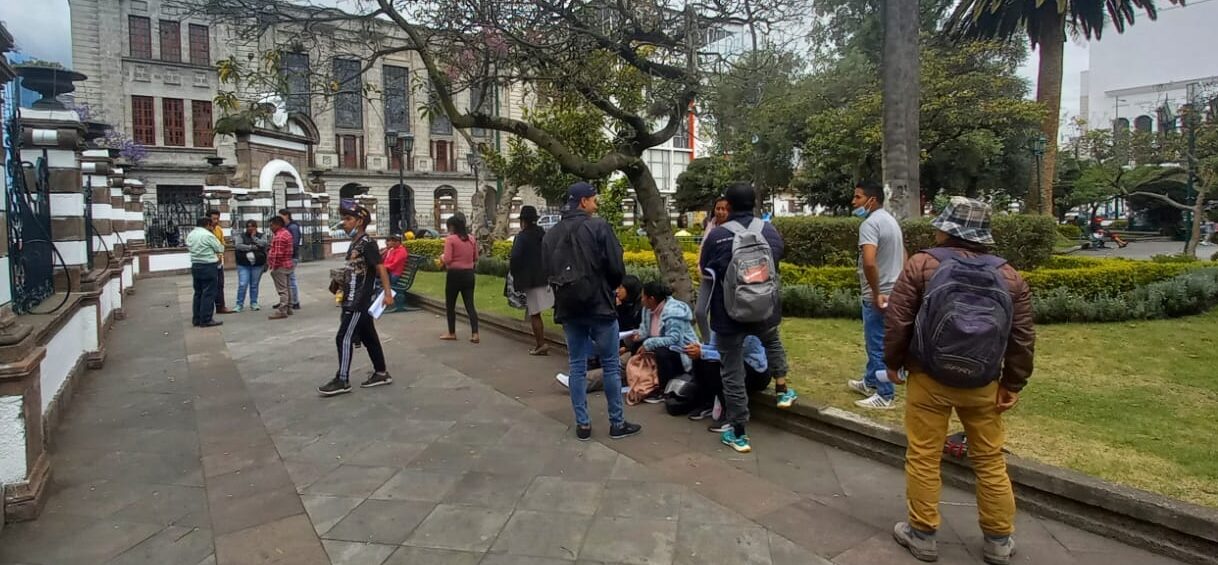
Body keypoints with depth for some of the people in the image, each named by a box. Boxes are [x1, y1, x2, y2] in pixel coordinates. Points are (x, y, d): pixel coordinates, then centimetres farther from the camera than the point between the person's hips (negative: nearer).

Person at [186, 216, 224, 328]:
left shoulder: (190, 235, 10)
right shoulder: (208, 235, -15)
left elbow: (188, 246, 12)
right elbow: (220, 249, -7)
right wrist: (216, 252, 15)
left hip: (195, 265, 8)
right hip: (208, 266, -8)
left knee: (198, 293, 14)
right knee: (208, 293, -3)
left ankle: (196, 319, 18)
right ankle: (206, 320, -2)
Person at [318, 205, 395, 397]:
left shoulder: (367, 242, -14)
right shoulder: (355, 243, 15)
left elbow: (380, 268, -21)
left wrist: (387, 293, -27)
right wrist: (341, 283, 12)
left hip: (359, 301, -9)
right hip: (353, 300, 9)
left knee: (344, 338, -5)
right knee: (368, 337, 13)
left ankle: (342, 381, 3)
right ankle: (381, 373, 22)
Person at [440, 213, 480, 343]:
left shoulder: (450, 239, -11)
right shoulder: (471, 238, 5)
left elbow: (447, 259, -16)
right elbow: (476, 258, 9)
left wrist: (441, 257, 5)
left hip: (455, 274, -5)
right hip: (469, 274, 5)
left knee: (450, 304, 12)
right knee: (470, 304, 5)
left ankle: (452, 333, 20)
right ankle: (475, 334, -3)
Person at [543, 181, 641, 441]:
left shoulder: (551, 234, 6)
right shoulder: (599, 227, -10)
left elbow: (549, 272, 6)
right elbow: (617, 268, -12)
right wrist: (608, 288, 8)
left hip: (568, 308, 5)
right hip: (599, 306, -5)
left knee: (577, 366, 11)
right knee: (611, 365, 6)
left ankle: (582, 424, 15)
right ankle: (617, 423, 14)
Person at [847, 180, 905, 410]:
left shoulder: (870, 223, -19)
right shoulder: (891, 220, 13)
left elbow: (869, 262, -33)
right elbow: (904, 258, 20)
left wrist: (876, 293, -23)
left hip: (878, 297, -10)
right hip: (893, 292, 10)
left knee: (878, 346, 1)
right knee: (876, 342, 22)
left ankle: (885, 396, 10)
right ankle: (870, 383, 36)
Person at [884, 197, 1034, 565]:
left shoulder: (922, 265, -7)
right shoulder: (1010, 276, 2)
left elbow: (897, 321, -9)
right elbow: (1022, 339, 1)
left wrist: (893, 362, 4)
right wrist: (1013, 384, 8)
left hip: (928, 380, -3)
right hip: (984, 384, 3)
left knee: (923, 458, 8)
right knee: (990, 462, 16)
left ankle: (922, 535, 18)